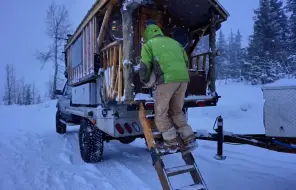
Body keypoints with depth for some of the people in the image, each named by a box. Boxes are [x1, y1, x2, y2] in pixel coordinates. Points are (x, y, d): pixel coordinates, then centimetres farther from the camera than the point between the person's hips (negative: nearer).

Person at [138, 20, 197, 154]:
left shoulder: (148, 44, 14)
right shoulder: (174, 42, 30)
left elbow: (145, 67, 6)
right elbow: (186, 61, 28)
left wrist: (145, 81, 22)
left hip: (167, 79, -6)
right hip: (183, 78, 6)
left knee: (161, 113, 8)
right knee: (177, 111, 20)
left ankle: (171, 143, 8)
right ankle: (189, 139, 14)